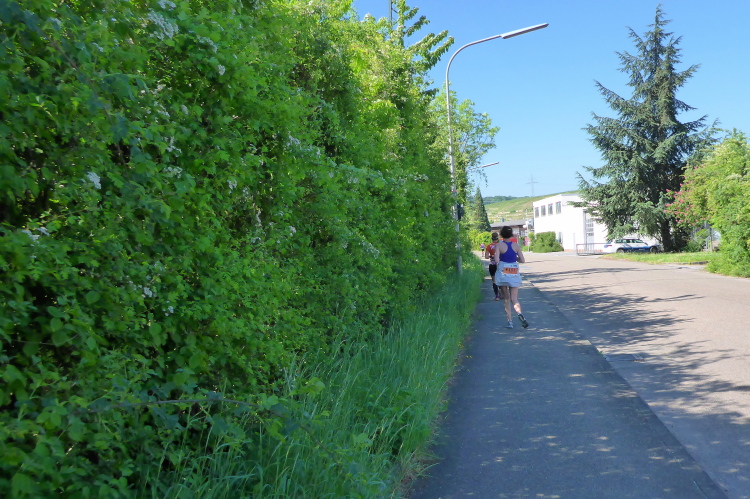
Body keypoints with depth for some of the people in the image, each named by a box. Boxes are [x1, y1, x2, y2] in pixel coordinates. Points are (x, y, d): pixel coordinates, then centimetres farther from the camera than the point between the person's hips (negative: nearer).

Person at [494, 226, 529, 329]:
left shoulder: (499, 245, -7)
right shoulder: (516, 245, 1)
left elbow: (497, 260, -17)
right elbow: (523, 260, -1)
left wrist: (498, 263, 5)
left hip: (502, 273, -2)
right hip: (514, 274, 2)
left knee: (506, 299, 9)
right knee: (514, 298, 3)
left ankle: (510, 321, 7)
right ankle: (520, 313, -26)